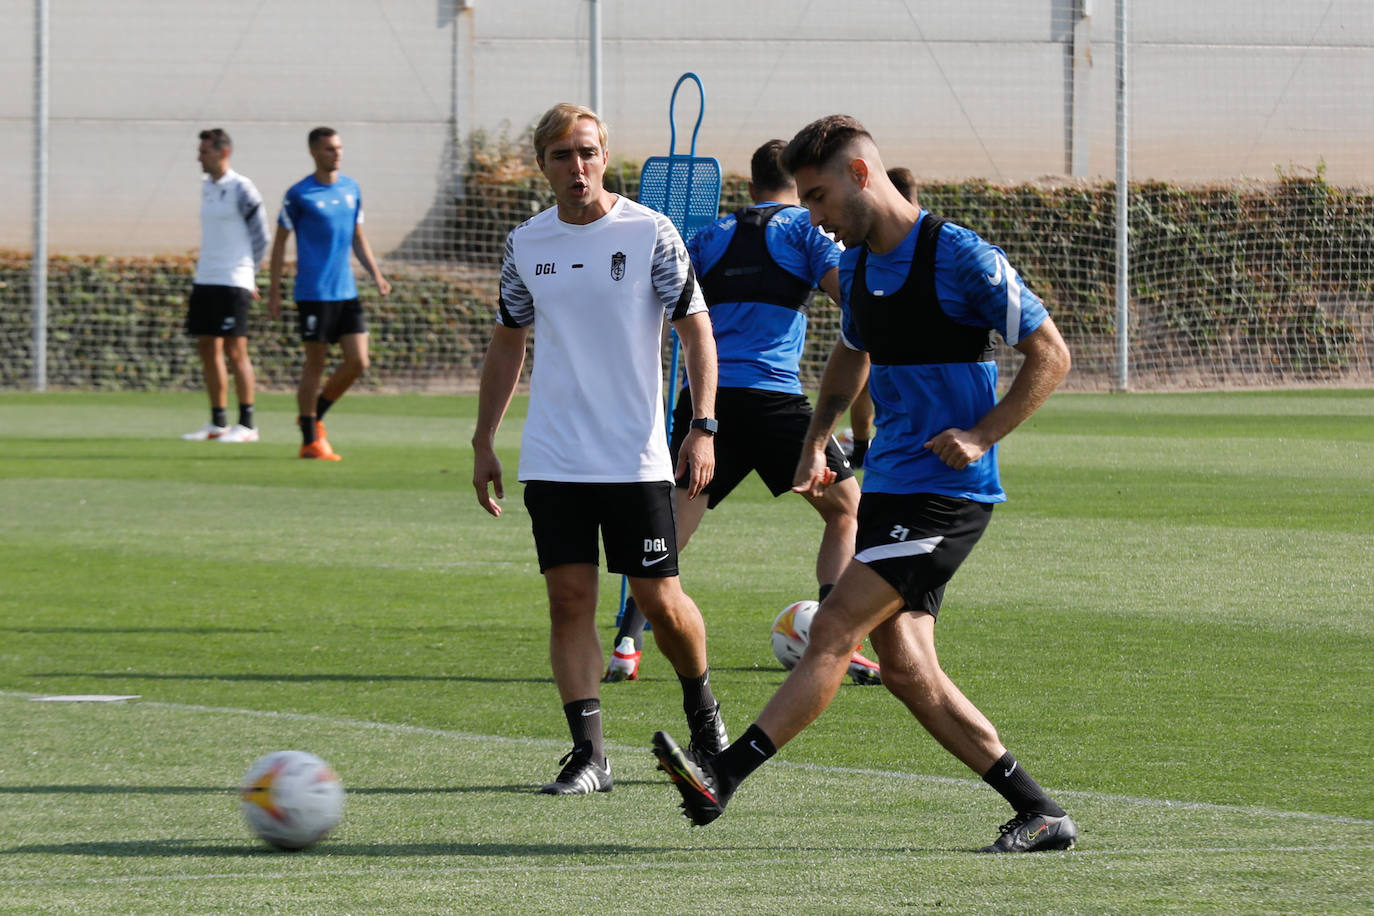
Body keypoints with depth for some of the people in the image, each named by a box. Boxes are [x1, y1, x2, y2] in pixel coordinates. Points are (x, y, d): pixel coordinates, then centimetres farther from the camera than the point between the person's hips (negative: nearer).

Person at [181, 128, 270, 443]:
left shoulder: (241, 189, -10)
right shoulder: (206, 186, 13)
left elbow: (261, 237, -6)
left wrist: (247, 274, -2)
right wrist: (202, 268, 16)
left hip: (233, 282, -8)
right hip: (205, 281, 8)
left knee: (235, 350, -7)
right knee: (208, 349, 7)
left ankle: (247, 425, -2)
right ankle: (218, 423, 14)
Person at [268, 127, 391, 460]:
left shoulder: (352, 189, 11)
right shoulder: (299, 195, -5)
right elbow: (280, 242, 0)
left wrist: (375, 273, 9)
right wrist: (274, 289, -3)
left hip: (346, 293, 5)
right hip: (313, 293, -5)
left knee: (358, 361, -1)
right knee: (315, 364, -3)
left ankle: (315, 416, 19)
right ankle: (310, 440, 6)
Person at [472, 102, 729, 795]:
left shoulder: (649, 232, -5)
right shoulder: (525, 243, 6)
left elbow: (695, 328, -2)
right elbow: (507, 341, 17)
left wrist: (702, 426, -11)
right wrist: (484, 441, 14)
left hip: (636, 459, -3)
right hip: (552, 463, 3)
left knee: (660, 601, -1)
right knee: (569, 600, -4)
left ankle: (700, 703, 27)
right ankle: (588, 754, -2)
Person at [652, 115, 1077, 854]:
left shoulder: (960, 257, -13)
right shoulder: (856, 264, 12)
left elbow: (1050, 355, -9)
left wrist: (979, 437, -17)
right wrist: (815, 444, 17)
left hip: (945, 490, -9)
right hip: (890, 486, 9)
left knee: (833, 632, -13)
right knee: (905, 668, 2)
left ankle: (722, 777, -17)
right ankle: (1040, 813, 6)